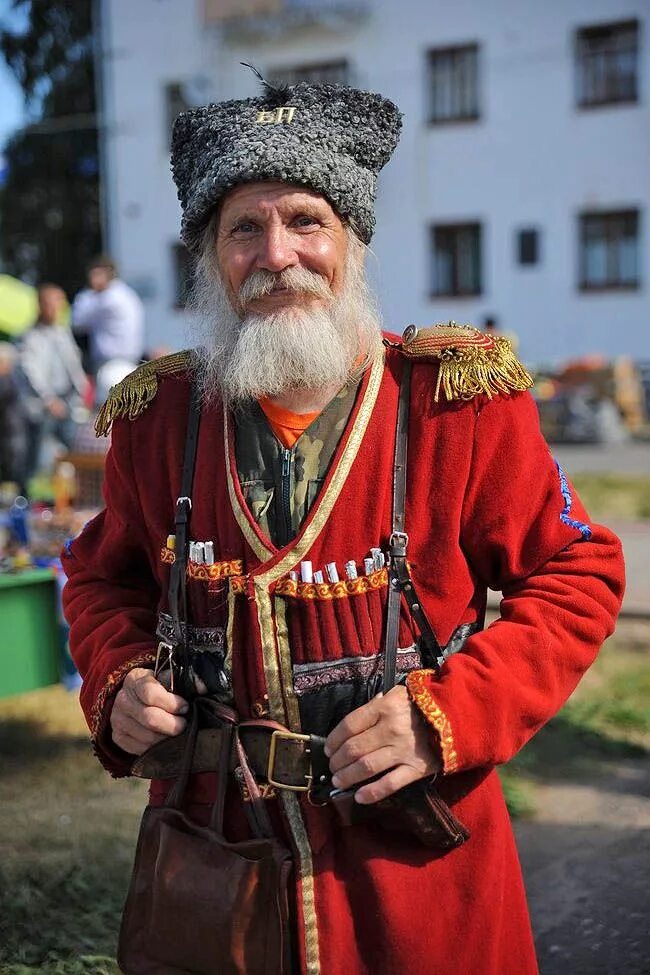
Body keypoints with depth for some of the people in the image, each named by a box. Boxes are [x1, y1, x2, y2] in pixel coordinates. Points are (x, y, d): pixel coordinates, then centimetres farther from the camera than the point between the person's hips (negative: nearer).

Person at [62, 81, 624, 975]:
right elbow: (105, 578, 13)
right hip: (213, 846, 2)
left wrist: (450, 713, -17)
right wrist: (117, 682, -7)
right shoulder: (157, 417, -3)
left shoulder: (462, 400, -12)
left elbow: (577, 576, -5)